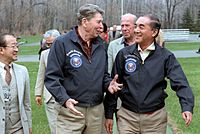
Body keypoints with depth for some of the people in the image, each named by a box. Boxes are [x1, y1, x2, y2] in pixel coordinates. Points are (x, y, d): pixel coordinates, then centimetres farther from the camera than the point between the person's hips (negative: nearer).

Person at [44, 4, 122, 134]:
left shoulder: (100, 46, 12)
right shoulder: (62, 43, -7)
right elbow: (51, 77, -10)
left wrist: (108, 84, 0)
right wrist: (64, 99, -24)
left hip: (97, 111, 6)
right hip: (71, 109, -5)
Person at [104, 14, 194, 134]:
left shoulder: (166, 56, -3)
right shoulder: (124, 54, 0)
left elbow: (180, 83, -10)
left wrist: (187, 107, -27)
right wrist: (109, 114, 5)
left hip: (156, 117, 0)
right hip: (127, 116, 1)